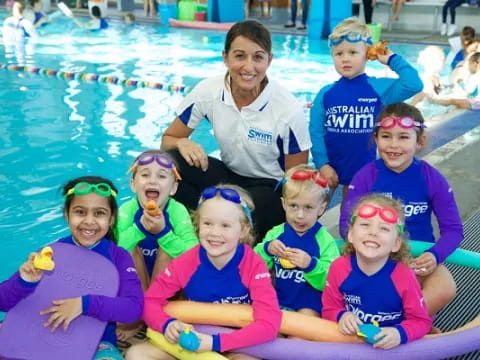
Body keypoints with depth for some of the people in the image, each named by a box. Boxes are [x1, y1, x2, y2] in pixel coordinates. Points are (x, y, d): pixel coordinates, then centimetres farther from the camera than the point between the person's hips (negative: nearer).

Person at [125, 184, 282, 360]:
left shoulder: (254, 265, -18)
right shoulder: (187, 262, -11)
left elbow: (269, 324, -24)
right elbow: (150, 301, -4)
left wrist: (215, 342, -32)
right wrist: (167, 324, -26)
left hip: (239, 346, -3)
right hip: (194, 342, 3)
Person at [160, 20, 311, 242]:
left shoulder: (289, 110, -22)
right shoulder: (208, 92, -14)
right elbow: (167, 140, -3)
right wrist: (182, 143, -27)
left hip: (271, 188, -3)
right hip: (229, 175, 4)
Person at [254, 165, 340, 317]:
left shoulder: (325, 241, -8)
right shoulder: (275, 233, 3)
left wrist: (311, 265, -31)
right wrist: (266, 249, -16)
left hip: (310, 306, -4)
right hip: (278, 301, 4)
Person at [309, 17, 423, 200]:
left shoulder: (379, 88, -6)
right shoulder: (326, 93, -4)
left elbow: (414, 85, -19)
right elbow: (316, 131, -4)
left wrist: (391, 59, -11)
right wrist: (322, 164, -12)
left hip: (361, 171, -1)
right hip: (329, 170, 1)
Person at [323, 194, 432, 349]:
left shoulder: (404, 277, -16)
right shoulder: (338, 268, -10)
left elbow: (421, 321, -7)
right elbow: (330, 309, 2)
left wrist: (400, 333, -26)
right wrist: (342, 316, -19)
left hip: (389, 346, 1)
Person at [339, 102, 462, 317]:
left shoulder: (432, 179, -4)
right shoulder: (365, 176, -6)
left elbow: (453, 229, -2)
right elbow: (346, 224, -8)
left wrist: (435, 255, -22)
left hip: (418, 258, 1)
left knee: (445, 289, -30)